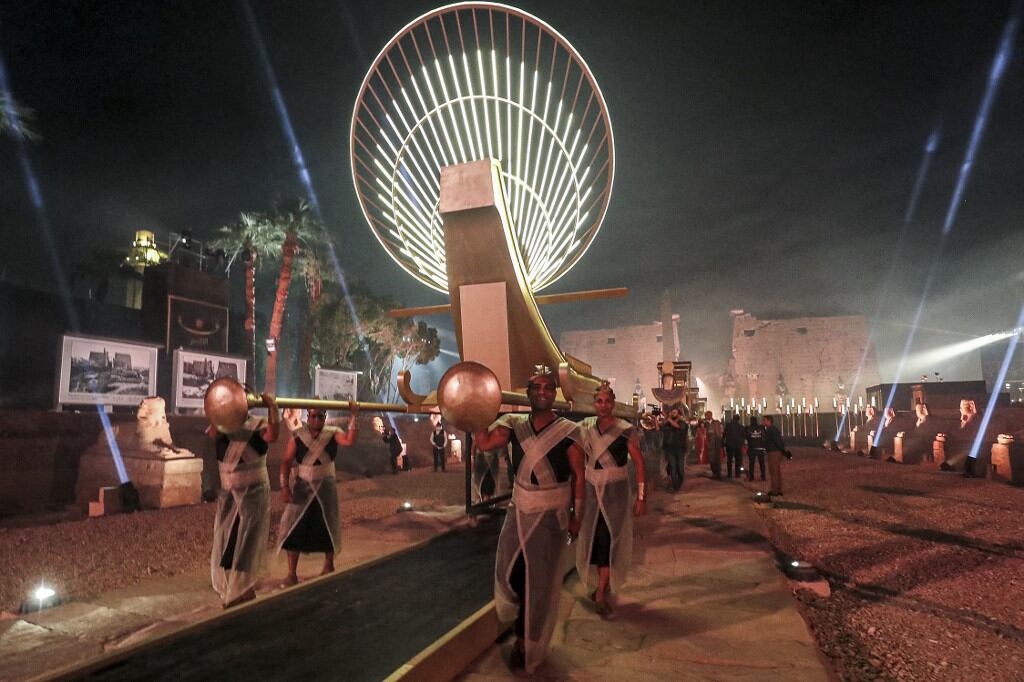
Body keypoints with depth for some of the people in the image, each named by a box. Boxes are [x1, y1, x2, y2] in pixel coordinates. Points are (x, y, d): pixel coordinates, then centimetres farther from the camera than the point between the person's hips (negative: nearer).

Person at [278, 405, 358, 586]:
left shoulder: (332, 434, -6)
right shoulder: (297, 435, -6)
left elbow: (349, 441, -24)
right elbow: (286, 461, -8)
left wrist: (353, 416, -26)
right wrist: (284, 486, -16)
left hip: (326, 487, 0)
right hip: (302, 486, 0)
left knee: (327, 527, 12)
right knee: (295, 527, -2)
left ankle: (328, 567, 32)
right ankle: (291, 574, 11)